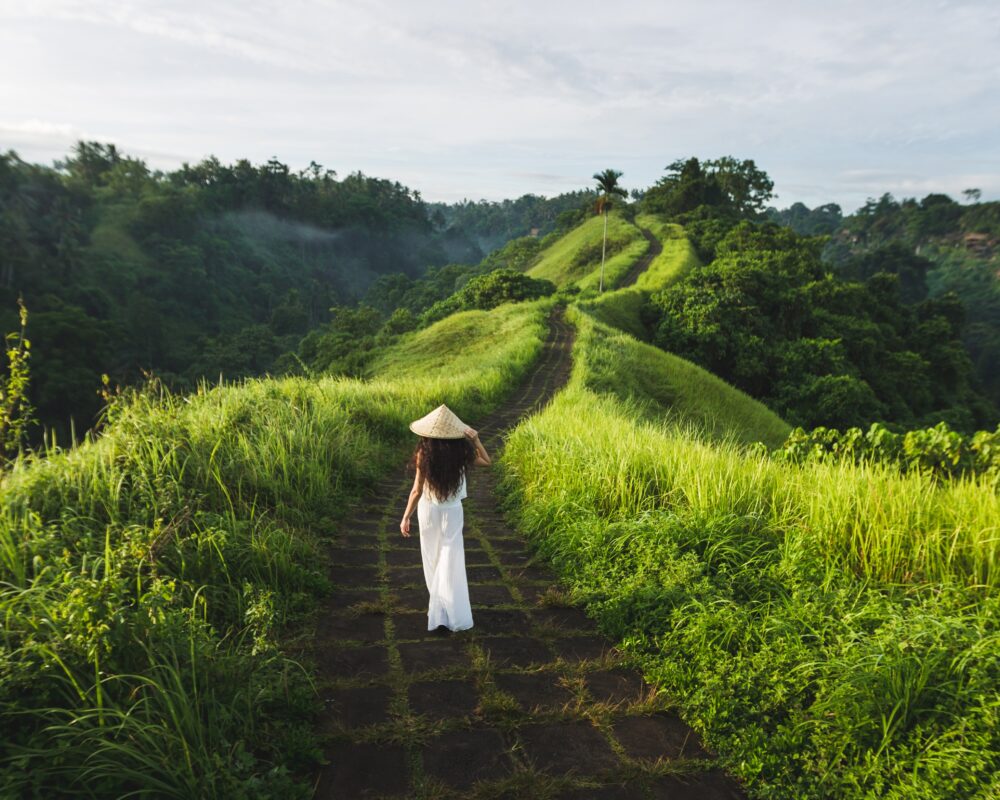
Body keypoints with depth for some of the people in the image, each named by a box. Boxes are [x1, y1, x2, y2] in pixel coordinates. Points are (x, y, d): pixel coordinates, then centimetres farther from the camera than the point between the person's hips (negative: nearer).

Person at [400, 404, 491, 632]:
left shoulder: (423, 454, -18)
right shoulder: (462, 452, -16)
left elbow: (417, 490, -13)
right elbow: (486, 461, 4)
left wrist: (406, 517, -3)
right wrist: (476, 438, -2)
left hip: (428, 510, 1)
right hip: (452, 513, 0)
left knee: (433, 559, 18)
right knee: (450, 563, 6)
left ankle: (439, 609, 33)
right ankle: (454, 615, 4)